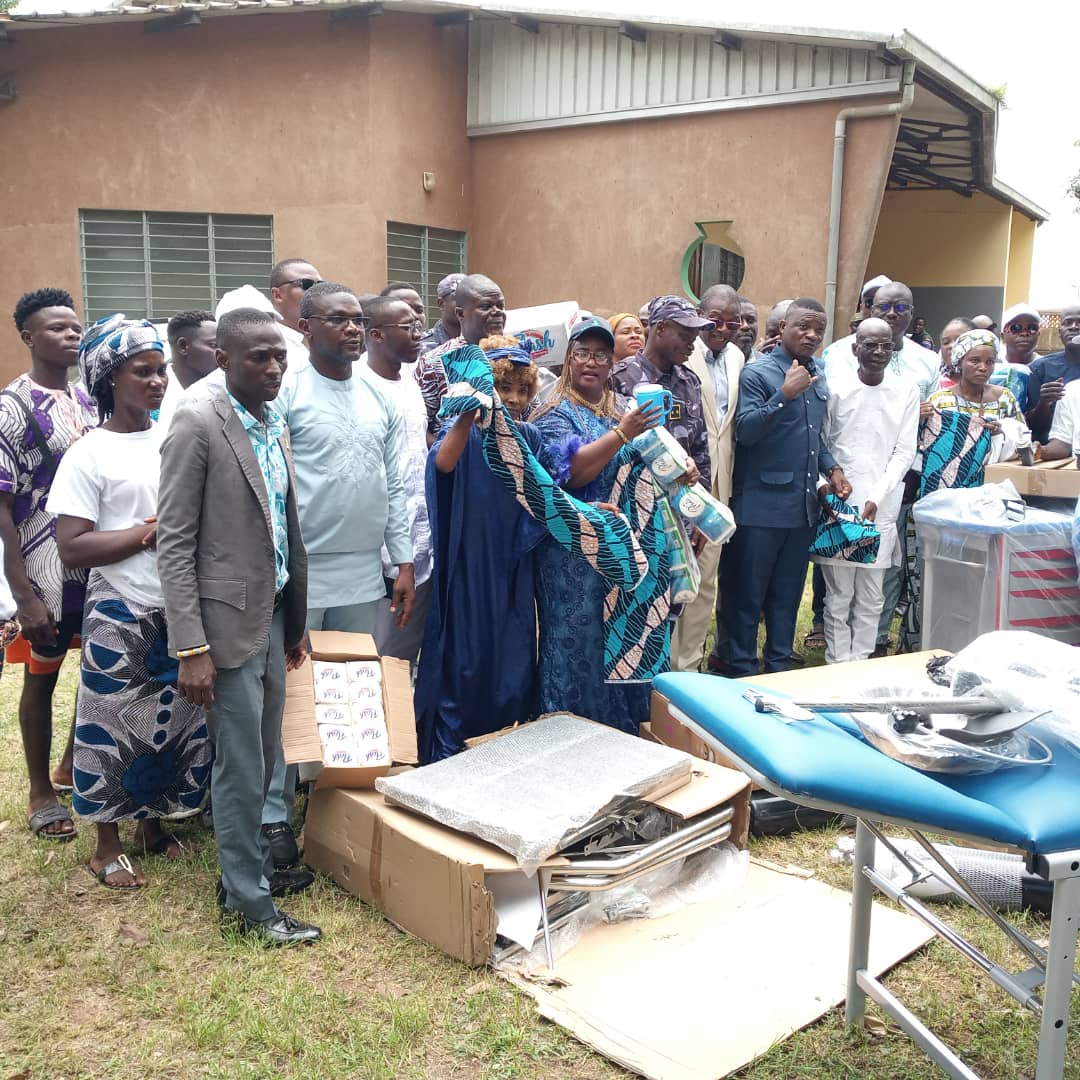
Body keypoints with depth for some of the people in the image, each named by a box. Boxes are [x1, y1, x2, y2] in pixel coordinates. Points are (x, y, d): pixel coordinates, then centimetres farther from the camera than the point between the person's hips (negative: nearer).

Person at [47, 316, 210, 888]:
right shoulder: (89, 454, -8)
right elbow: (72, 547, -14)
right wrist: (149, 533, -17)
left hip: (183, 609, 5)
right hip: (121, 618, -4)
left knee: (180, 722, 12)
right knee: (112, 728, 5)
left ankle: (152, 823, 33)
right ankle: (108, 845, 24)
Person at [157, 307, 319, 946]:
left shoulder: (275, 424, 10)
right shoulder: (197, 423, -13)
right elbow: (174, 544, -15)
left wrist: (297, 621, 17)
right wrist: (191, 648, -18)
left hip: (274, 615, 7)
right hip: (228, 620, -7)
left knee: (265, 758, 17)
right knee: (241, 768, 3)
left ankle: (252, 864, 34)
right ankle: (250, 900, 18)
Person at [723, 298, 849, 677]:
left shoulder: (818, 377, 14)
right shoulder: (757, 373, -8)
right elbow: (744, 431, -18)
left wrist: (831, 468, 9)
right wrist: (785, 394, -24)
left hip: (802, 505, 7)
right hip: (761, 505, -7)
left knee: (788, 594, 15)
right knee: (747, 593, 2)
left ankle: (780, 668, 26)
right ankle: (743, 674, 12)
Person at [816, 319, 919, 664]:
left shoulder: (907, 392, 2)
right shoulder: (836, 389, -2)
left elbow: (904, 452, 1)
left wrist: (876, 499, -9)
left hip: (881, 507, 2)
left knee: (872, 597, 6)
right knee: (838, 594, 2)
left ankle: (861, 662, 16)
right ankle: (838, 665, 10)